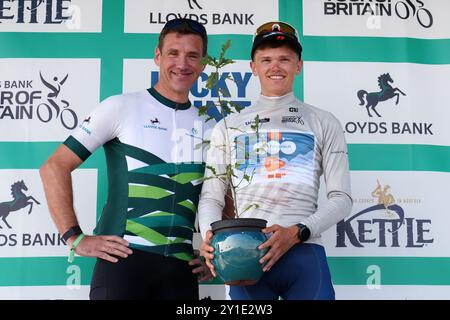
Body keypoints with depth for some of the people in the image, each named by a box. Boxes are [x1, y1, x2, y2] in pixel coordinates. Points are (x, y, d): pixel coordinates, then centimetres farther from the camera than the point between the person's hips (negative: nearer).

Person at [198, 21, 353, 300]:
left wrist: (296, 233, -11)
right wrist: (211, 234, -11)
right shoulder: (229, 127, 14)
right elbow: (211, 197, 10)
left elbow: (341, 198, 4)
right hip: (246, 253, 1)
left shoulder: (324, 123, 11)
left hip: (305, 253, 0)